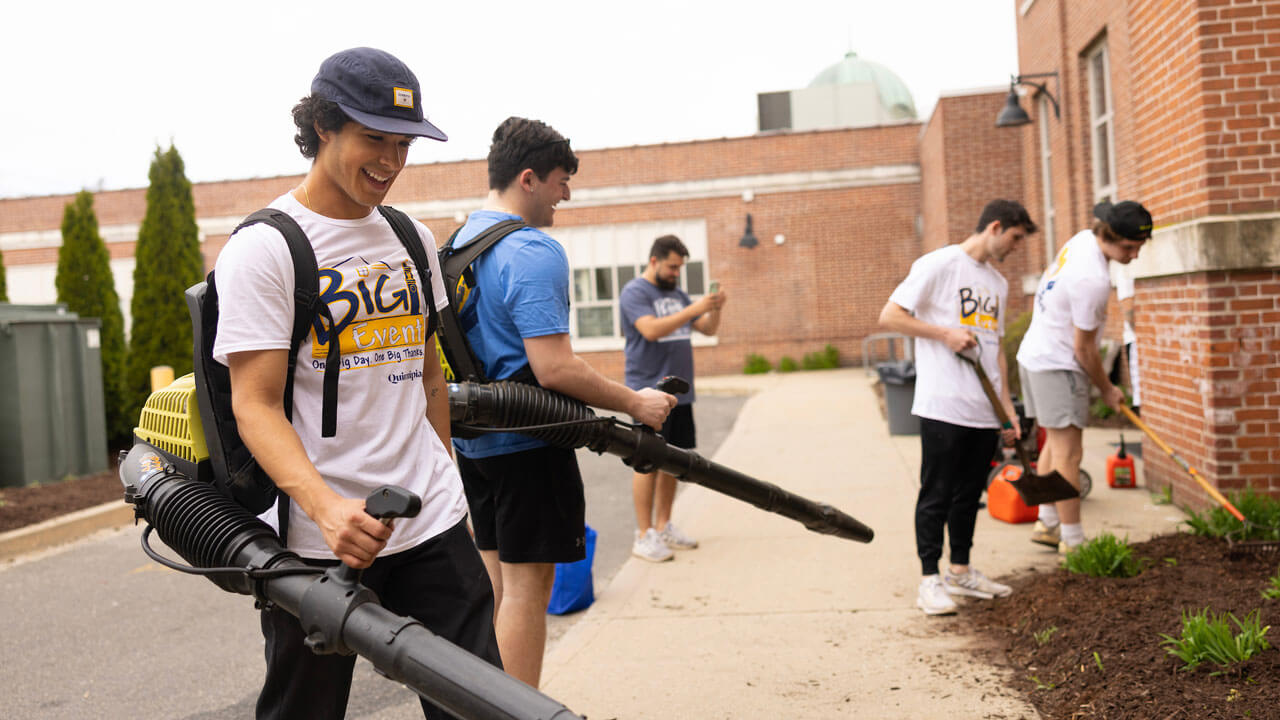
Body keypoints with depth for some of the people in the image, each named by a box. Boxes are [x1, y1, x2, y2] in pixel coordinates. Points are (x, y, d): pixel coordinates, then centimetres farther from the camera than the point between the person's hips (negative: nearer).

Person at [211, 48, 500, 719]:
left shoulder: (411, 237, 12)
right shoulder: (263, 247, -7)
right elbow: (255, 404, -14)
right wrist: (326, 505, -30)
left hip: (433, 527, 5)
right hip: (317, 538, -5)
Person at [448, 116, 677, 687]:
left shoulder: (459, 243, 11)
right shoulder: (534, 252, -18)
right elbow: (554, 368, -25)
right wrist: (635, 402, -14)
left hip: (473, 438, 9)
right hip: (526, 444, -9)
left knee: (494, 573, 18)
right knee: (526, 584, -1)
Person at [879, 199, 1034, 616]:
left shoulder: (998, 283, 19)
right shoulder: (939, 265, -5)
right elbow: (889, 317, -10)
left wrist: (1009, 411, 17)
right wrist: (946, 334, -13)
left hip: (984, 411, 7)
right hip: (943, 407, -7)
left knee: (970, 494, 14)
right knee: (937, 495, -2)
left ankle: (960, 572, 25)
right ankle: (930, 580, 5)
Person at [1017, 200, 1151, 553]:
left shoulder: (1082, 239, 2)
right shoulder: (1094, 279, -27)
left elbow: (1047, 282, 19)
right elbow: (1083, 347, -19)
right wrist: (1107, 389, -4)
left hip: (1035, 354, 11)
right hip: (1057, 365, -11)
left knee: (1054, 443, 18)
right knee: (1068, 452, -7)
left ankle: (1048, 523, 26)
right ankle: (1072, 541, -3)